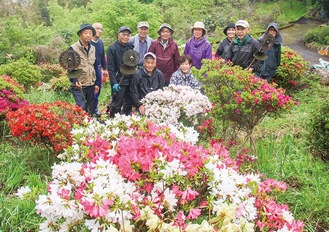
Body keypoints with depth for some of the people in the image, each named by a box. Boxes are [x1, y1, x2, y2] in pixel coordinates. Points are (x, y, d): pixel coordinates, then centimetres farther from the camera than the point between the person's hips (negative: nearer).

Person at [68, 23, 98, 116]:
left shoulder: (92, 48, 12)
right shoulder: (73, 48, -7)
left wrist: (96, 83, 16)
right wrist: (75, 82, -23)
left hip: (91, 86, 6)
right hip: (78, 86, -6)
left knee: (91, 111, 10)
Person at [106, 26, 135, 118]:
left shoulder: (131, 46, 9)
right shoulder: (112, 48, -6)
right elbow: (110, 67, -10)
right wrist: (114, 83, -17)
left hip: (130, 80, 5)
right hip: (119, 81, -5)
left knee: (129, 105, 12)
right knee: (116, 105, -1)